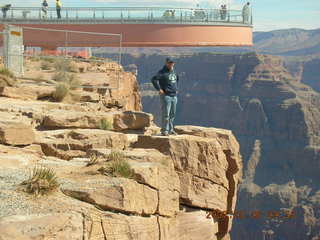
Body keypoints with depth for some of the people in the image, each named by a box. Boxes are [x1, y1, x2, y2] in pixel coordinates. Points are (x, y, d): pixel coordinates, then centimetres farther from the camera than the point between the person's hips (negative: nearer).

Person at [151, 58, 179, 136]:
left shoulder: (174, 72, 13)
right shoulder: (162, 72, -10)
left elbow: (177, 79, 35)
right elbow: (154, 79, -22)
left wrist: (176, 89, 23)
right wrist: (159, 89, -21)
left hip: (174, 96, 7)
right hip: (166, 96, -7)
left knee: (172, 114, 12)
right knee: (165, 114, -8)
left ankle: (170, 130, 21)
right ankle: (164, 130, -4)